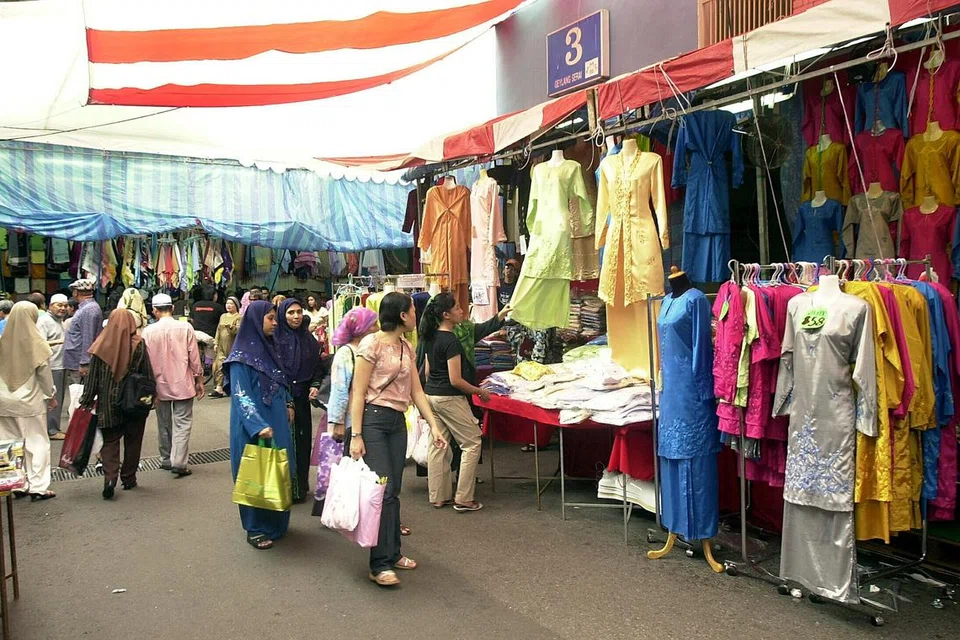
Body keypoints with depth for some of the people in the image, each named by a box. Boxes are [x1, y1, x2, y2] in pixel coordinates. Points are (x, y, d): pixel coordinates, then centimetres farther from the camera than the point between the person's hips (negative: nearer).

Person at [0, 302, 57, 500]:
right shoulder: (35, 342, -12)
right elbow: (44, 373, -7)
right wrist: (51, 396, 6)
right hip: (31, 400, -3)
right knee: (37, 443, 5)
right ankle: (38, 487, 5)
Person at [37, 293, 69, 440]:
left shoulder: (60, 320, 18)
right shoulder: (44, 320, -10)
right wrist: (58, 342, -32)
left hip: (60, 366, 9)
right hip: (51, 367, -9)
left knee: (58, 399, 14)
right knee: (52, 399, -5)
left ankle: (54, 427, 22)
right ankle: (51, 430, 0)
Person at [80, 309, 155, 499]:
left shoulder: (101, 346, -6)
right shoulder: (139, 345, -8)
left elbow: (93, 377, -2)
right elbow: (148, 375, -3)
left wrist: (87, 401, 6)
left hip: (108, 403, 0)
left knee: (110, 441, 8)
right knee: (132, 441, 13)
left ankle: (110, 477, -9)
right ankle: (128, 478, 20)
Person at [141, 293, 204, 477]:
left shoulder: (148, 331, -5)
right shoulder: (185, 327, -9)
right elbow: (194, 358, -6)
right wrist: (199, 381, 5)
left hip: (160, 385, 2)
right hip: (183, 384, -2)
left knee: (164, 424, 16)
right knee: (182, 424, 1)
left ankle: (166, 460, 25)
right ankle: (179, 463, -8)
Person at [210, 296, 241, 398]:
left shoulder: (239, 317, -1)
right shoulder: (223, 316, 18)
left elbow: (238, 330, -14)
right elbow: (218, 331, 18)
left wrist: (230, 326, -31)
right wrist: (216, 343, 11)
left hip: (232, 346, -5)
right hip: (221, 346, 5)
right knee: (219, 366, -4)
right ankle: (218, 388, -4)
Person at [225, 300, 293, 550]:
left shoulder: (269, 348, 10)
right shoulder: (242, 356, -14)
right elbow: (241, 395, -20)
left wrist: (286, 405, 12)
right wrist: (258, 425, -29)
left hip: (277, 422, 8)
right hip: (254, 428, -8)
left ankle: (275, 523, 30)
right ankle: (255, 529, 16)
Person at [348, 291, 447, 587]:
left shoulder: (406, 347, 12)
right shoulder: (372, 344, -10)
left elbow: (416, 392, 13)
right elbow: (358, 393, -12)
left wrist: (434, 426, 6)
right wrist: (355, 436, -17)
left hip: (397, 422, 7)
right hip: (373, 420, -7)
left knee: (393, 491, 11)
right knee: (383, 490, -9)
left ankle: (392, 553, 24)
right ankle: (379, 565, -1)